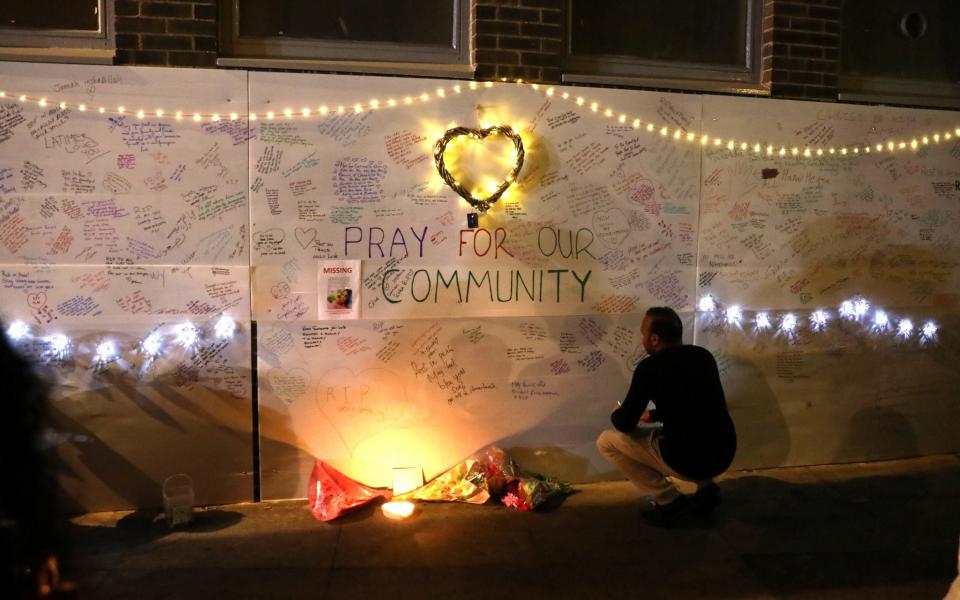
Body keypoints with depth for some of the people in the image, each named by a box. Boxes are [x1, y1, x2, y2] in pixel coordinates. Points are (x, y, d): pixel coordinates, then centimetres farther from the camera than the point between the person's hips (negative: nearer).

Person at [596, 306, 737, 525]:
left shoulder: (650, 367, -10)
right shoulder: (704, 356, 9)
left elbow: (625, 424, -5)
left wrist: (616, 414, 19)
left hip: (687, 461, -7)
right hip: (725, 455, 7)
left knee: (607, 441, 7)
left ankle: (669, 499, 3)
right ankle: (706, 487, 20)